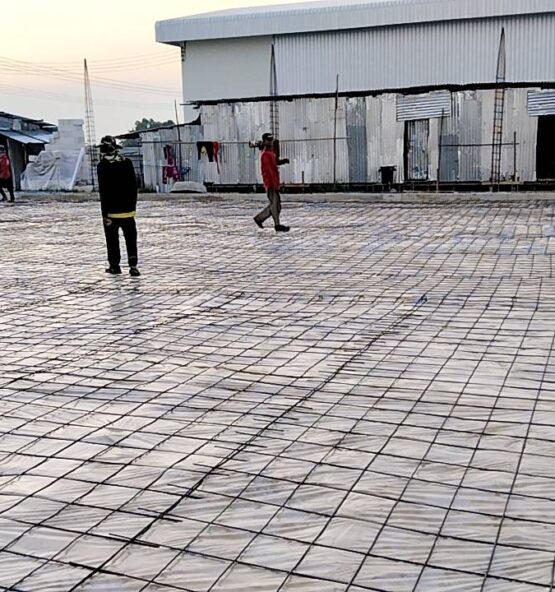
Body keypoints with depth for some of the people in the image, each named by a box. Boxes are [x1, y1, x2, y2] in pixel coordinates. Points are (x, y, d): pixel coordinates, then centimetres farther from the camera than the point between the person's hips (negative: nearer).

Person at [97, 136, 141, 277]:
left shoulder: (103, 166, -11)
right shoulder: (127, 162, 3)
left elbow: (103, 191, -14)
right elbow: (134, 186, 8)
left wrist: (105, 213, -11)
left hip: (112, 211, -3)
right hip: (128, 210, 3)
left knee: (112, 239, 9)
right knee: (131, 239, 6)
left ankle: (115, 266, 16)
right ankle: (133, 266, -2)